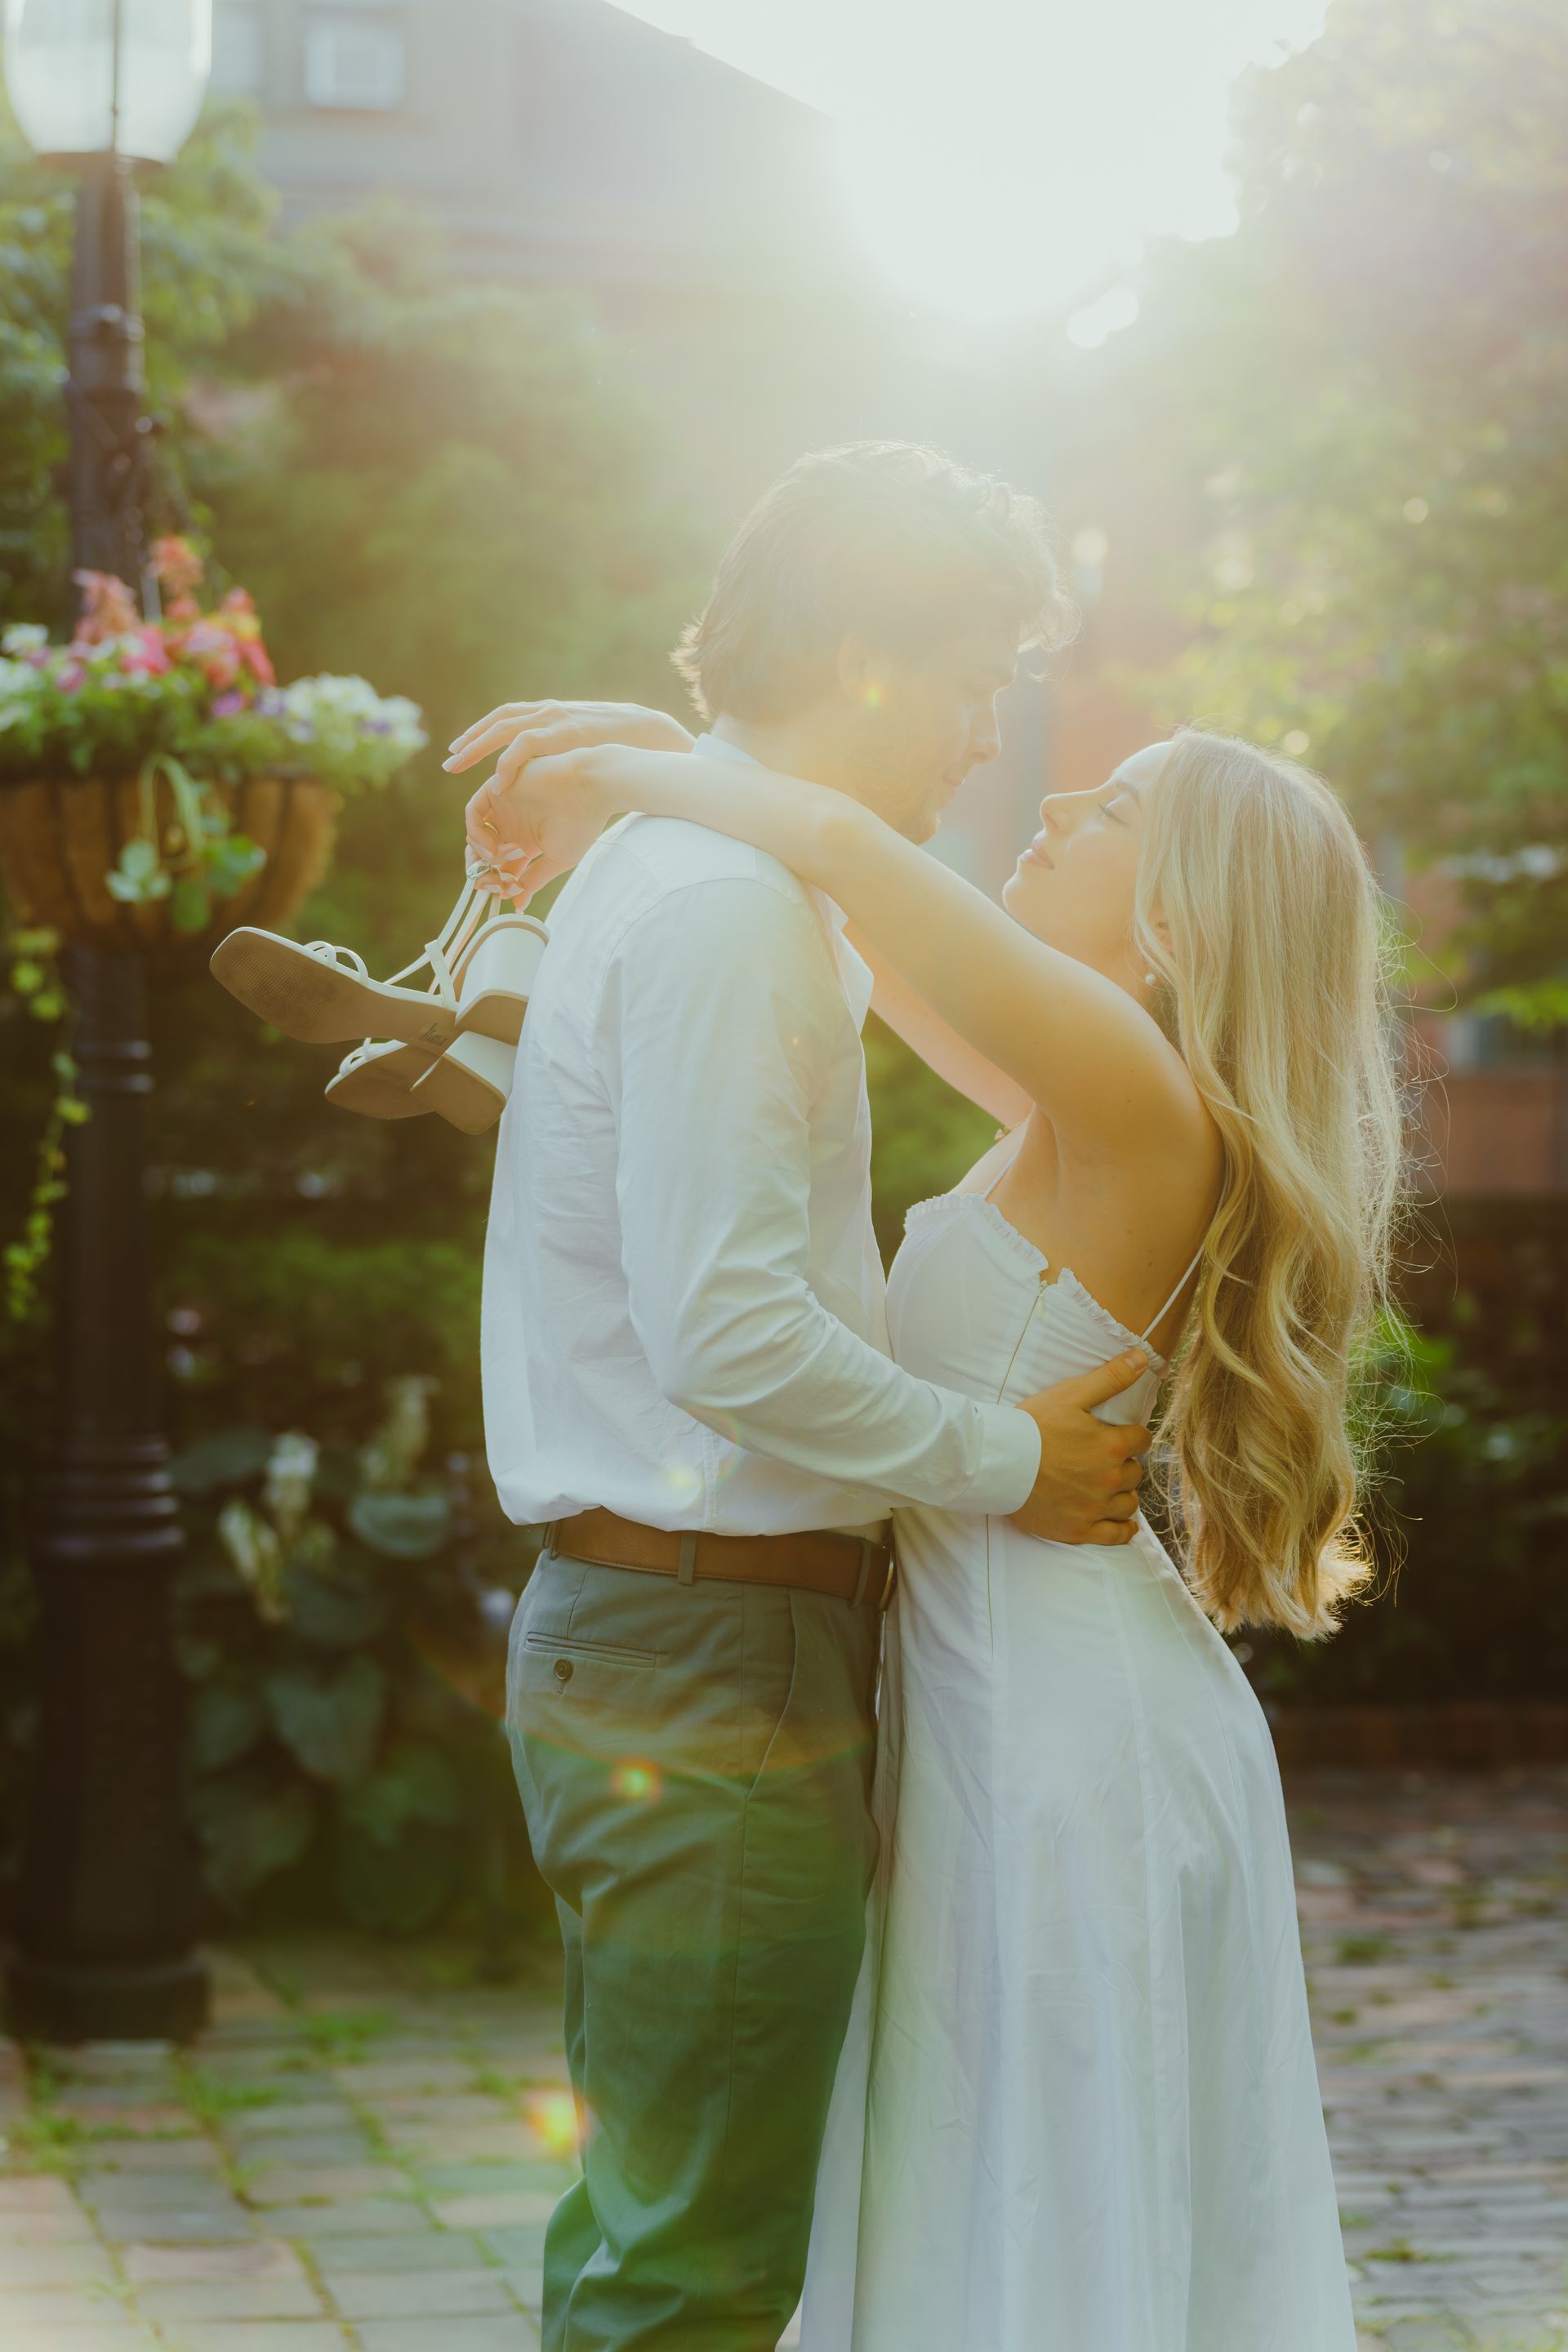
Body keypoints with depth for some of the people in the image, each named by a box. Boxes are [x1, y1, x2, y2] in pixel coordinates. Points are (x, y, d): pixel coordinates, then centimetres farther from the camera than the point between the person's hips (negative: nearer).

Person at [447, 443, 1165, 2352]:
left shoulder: (681, 865, 14)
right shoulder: (728, 909, -18)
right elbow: (728, 1336, -25)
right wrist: (1006, 1458, -14)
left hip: (638, 1638, 11)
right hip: (716, 1664, -11)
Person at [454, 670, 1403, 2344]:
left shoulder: (1141, 1098, -19)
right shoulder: (1090, 1109, 8)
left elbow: (849, 846, -29)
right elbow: (880, 940, 19)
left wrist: (620, 774, -13)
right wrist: (624, 808, 10)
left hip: (1074, 1731, -9)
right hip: (1015, 1692, 9)